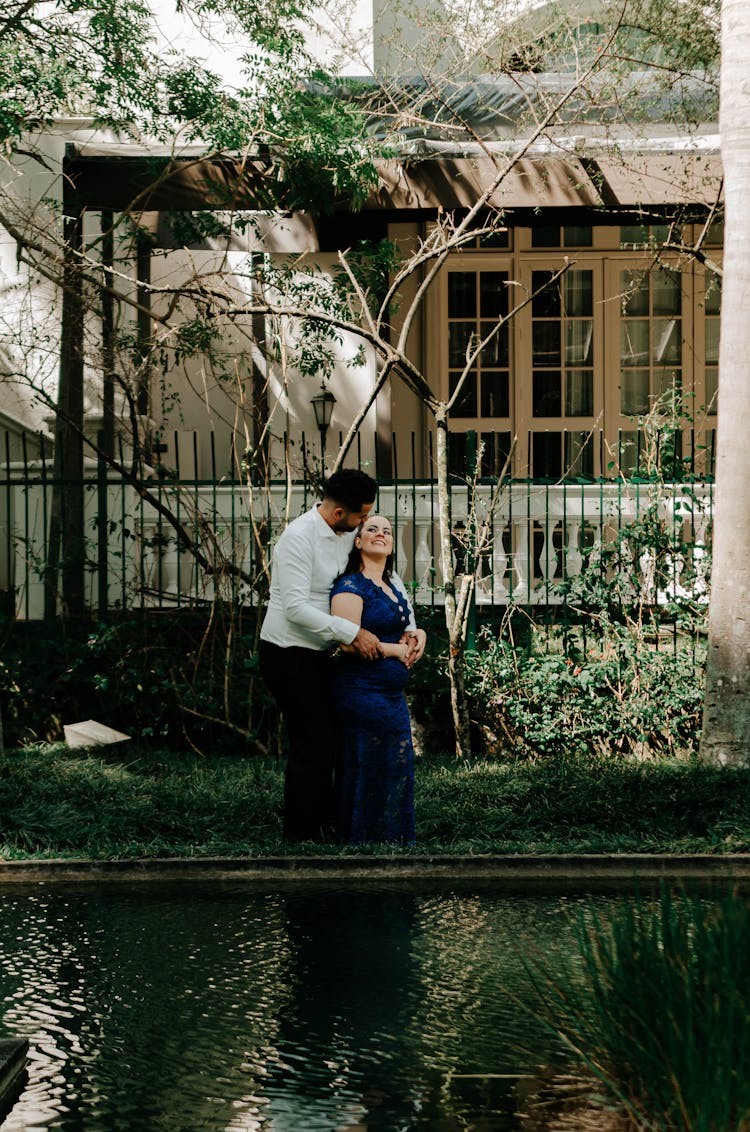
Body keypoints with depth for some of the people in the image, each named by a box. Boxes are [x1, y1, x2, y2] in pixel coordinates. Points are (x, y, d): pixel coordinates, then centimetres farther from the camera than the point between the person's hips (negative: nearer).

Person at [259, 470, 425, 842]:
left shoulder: (348, 535, 4)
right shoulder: (299, 537, -22)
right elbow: (296, 608, -28)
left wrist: (411, 628, -1)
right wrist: (353, 633, -28)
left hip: (317, 655, 9)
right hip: (288, 656, -9)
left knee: (327, 738, 16)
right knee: (310, 745, -6)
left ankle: (325, 822, 29)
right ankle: (301, 836, 5)